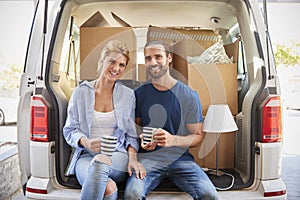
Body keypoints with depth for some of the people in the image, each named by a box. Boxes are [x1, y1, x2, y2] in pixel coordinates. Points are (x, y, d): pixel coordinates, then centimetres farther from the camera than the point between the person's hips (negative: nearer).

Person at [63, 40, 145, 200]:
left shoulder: (128, 95, 9)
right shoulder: (81, 92, 6)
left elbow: (131, 134, 10)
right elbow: (69, 130, 6)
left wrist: (132, 157, -9)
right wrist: (86, 142, -17)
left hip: (118, 155, 1)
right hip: (86, 156, -1)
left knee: (100, 162, -37)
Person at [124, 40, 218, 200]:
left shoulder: (189, 96, 0)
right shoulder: (139, 93, 5)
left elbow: (197, 137, 3)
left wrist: (173, 140, -17)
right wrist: (142, 139, -5)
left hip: (180, 157, 1)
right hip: (148, 157, 0)